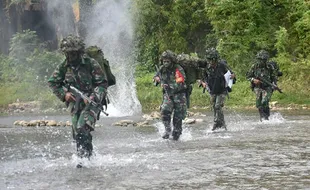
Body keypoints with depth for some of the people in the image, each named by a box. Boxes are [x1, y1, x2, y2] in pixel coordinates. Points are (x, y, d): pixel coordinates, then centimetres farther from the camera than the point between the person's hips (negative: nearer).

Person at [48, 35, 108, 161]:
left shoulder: (91, 64, -9)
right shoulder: (64, 66, 2)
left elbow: (102, 84, -7)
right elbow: (52, 82, 12)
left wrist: (93, 97, -21)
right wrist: (64, 94, -3)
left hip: (91, 102, -5)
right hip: (74, 103, 5)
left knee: (82, 128, -24)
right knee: (77, 133, 4)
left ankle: (84, 158, -23)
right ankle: (89, 157, 18)